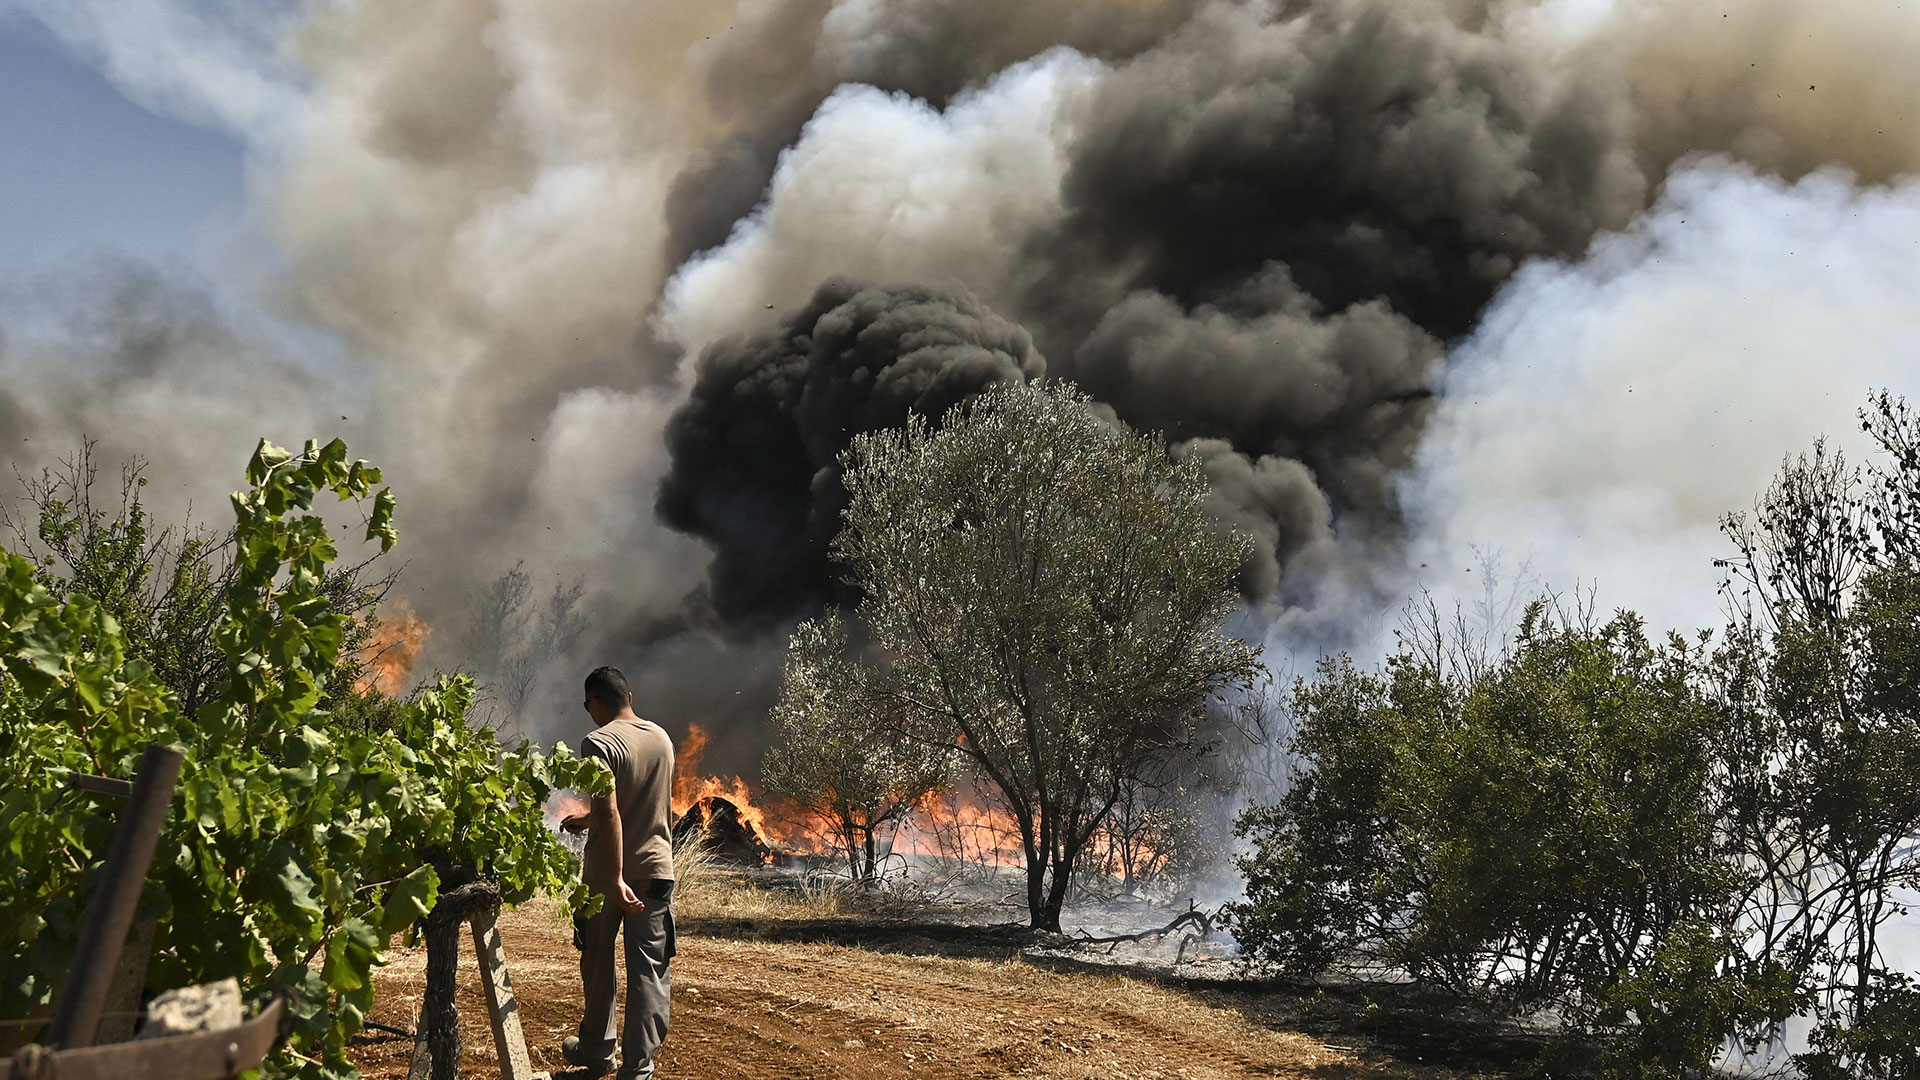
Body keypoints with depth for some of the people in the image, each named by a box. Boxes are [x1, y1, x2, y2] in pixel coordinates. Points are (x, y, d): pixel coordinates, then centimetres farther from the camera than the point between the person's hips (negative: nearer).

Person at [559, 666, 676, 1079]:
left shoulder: (599, 742, -14)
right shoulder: (662, 739, 7)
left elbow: (610, 814, -23)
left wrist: (616, 880, -25)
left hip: (608, 873, -4)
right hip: (657, 869, 4)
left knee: (598, 965, 16)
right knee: (650, 972, 4)